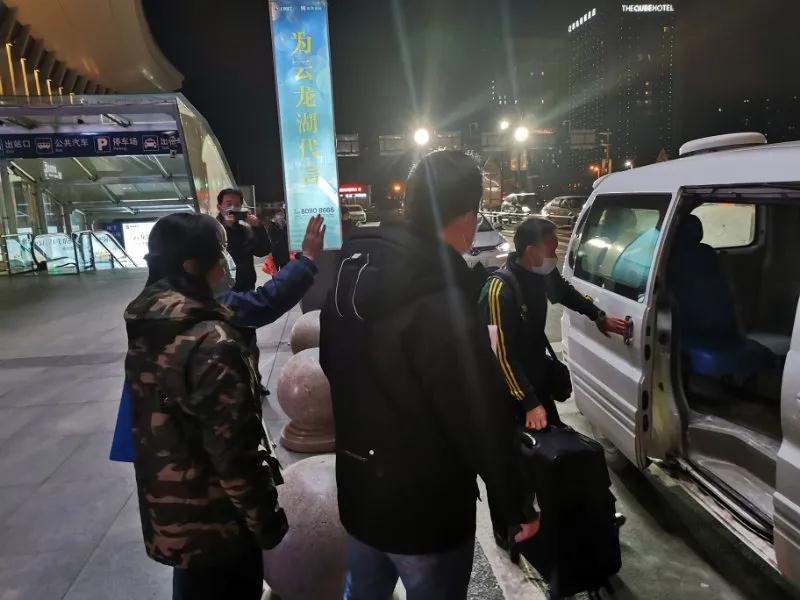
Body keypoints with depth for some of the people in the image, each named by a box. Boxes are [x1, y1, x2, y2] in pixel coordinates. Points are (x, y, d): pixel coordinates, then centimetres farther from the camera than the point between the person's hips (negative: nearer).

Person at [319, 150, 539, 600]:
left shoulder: (354, 270, -4)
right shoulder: (444, 303, -31)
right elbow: (480, 422, -25)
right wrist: (517, 506, -9)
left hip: (359, 494, 7)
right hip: (426, 510, -7)